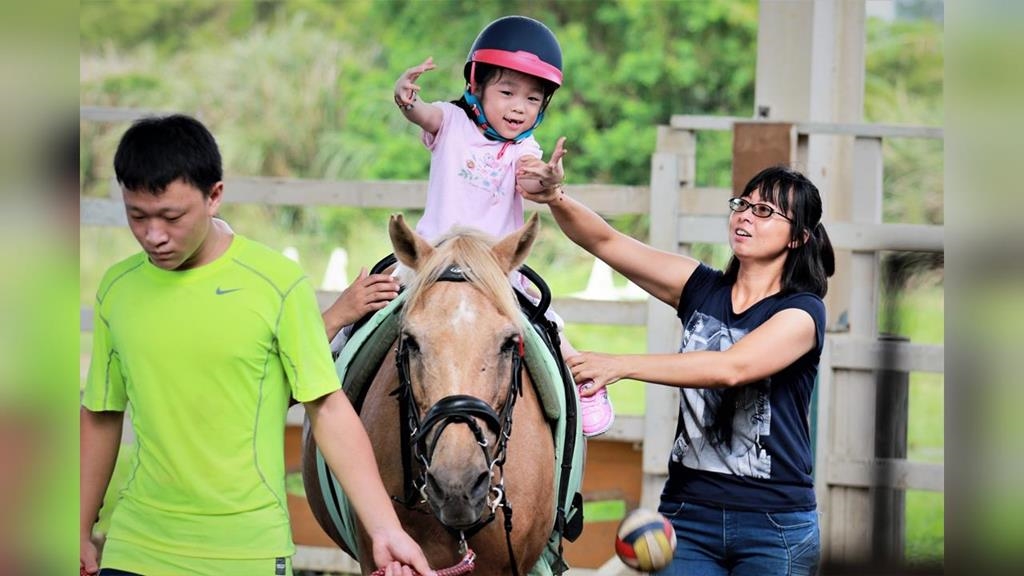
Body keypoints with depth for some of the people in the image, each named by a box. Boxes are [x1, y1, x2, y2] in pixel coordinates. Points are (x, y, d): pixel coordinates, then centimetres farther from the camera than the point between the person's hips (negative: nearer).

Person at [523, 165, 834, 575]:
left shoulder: (802, 311, -7)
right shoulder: (702, 289, 8)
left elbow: (731, 368, -24)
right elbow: (604, 241, 1)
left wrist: (621, 365, -31)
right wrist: (556, 200, -19)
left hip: (773, 524, -4)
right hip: (688, 512, 4)